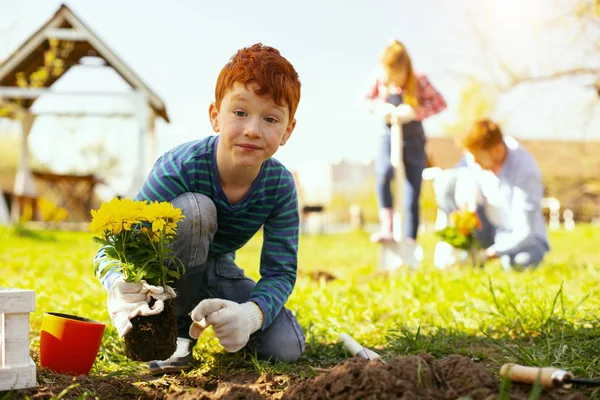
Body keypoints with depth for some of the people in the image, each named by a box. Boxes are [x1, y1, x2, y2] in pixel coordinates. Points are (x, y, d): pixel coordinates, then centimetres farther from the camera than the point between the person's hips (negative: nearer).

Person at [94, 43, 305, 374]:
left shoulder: (280, 185, -21)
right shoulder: (180, 167, -33)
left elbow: (281, 272, -18)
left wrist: (252, 313, -42)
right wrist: (125, 289, -59)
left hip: (215, 272, 4)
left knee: (286, 348, -18)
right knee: (192, 209, -37)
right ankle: (176, 330, -17)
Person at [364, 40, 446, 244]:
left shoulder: (418, 80, -13)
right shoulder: (379, 78, -9)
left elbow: (440, 103, -8)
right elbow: (366, 99, 6)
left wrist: (415, 112, -23)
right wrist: (380, 108, -15)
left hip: (413, 140, 0)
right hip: (388, 137, 0)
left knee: (412, 199, 0)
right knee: (383, 172, -33)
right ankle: (387, 226, -24)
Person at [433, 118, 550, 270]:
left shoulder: (525, 171, -28)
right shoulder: (478, 151, -13)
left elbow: (524, 231, -28)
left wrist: (491, 252, -29)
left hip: (514, 237, -5)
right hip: (487, 228, 5)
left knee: (523, 260, -42)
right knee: (446, 181, -17)